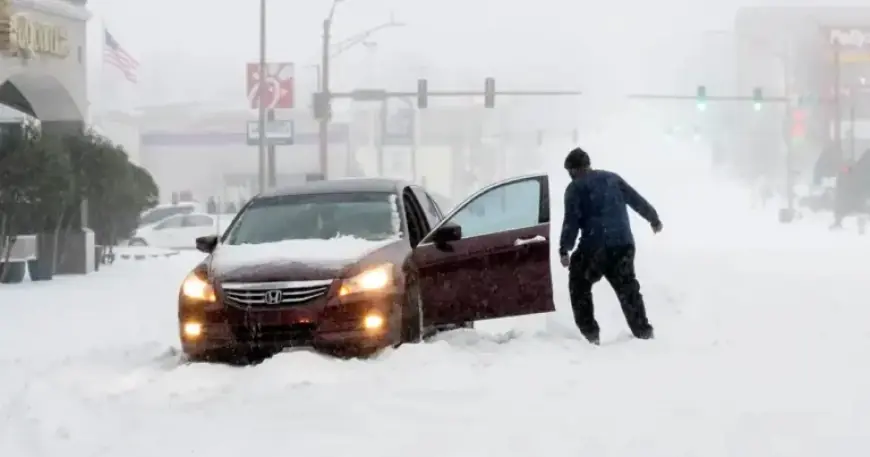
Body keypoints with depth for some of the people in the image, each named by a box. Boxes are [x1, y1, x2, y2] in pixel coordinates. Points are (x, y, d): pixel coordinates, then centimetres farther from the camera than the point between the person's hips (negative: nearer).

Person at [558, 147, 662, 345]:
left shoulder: (575, 188, 0)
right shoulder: (612, 178, 16)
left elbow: (571, 221, -9)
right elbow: (637, 200, 21)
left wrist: (564, 249, -7)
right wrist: (654, 219, 34)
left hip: (595, 246, -5)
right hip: (624, 243, 5)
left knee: (579, 286, 13)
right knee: (628, 288, 17)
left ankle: (590, 333, 5)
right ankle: (643, 332, 15)